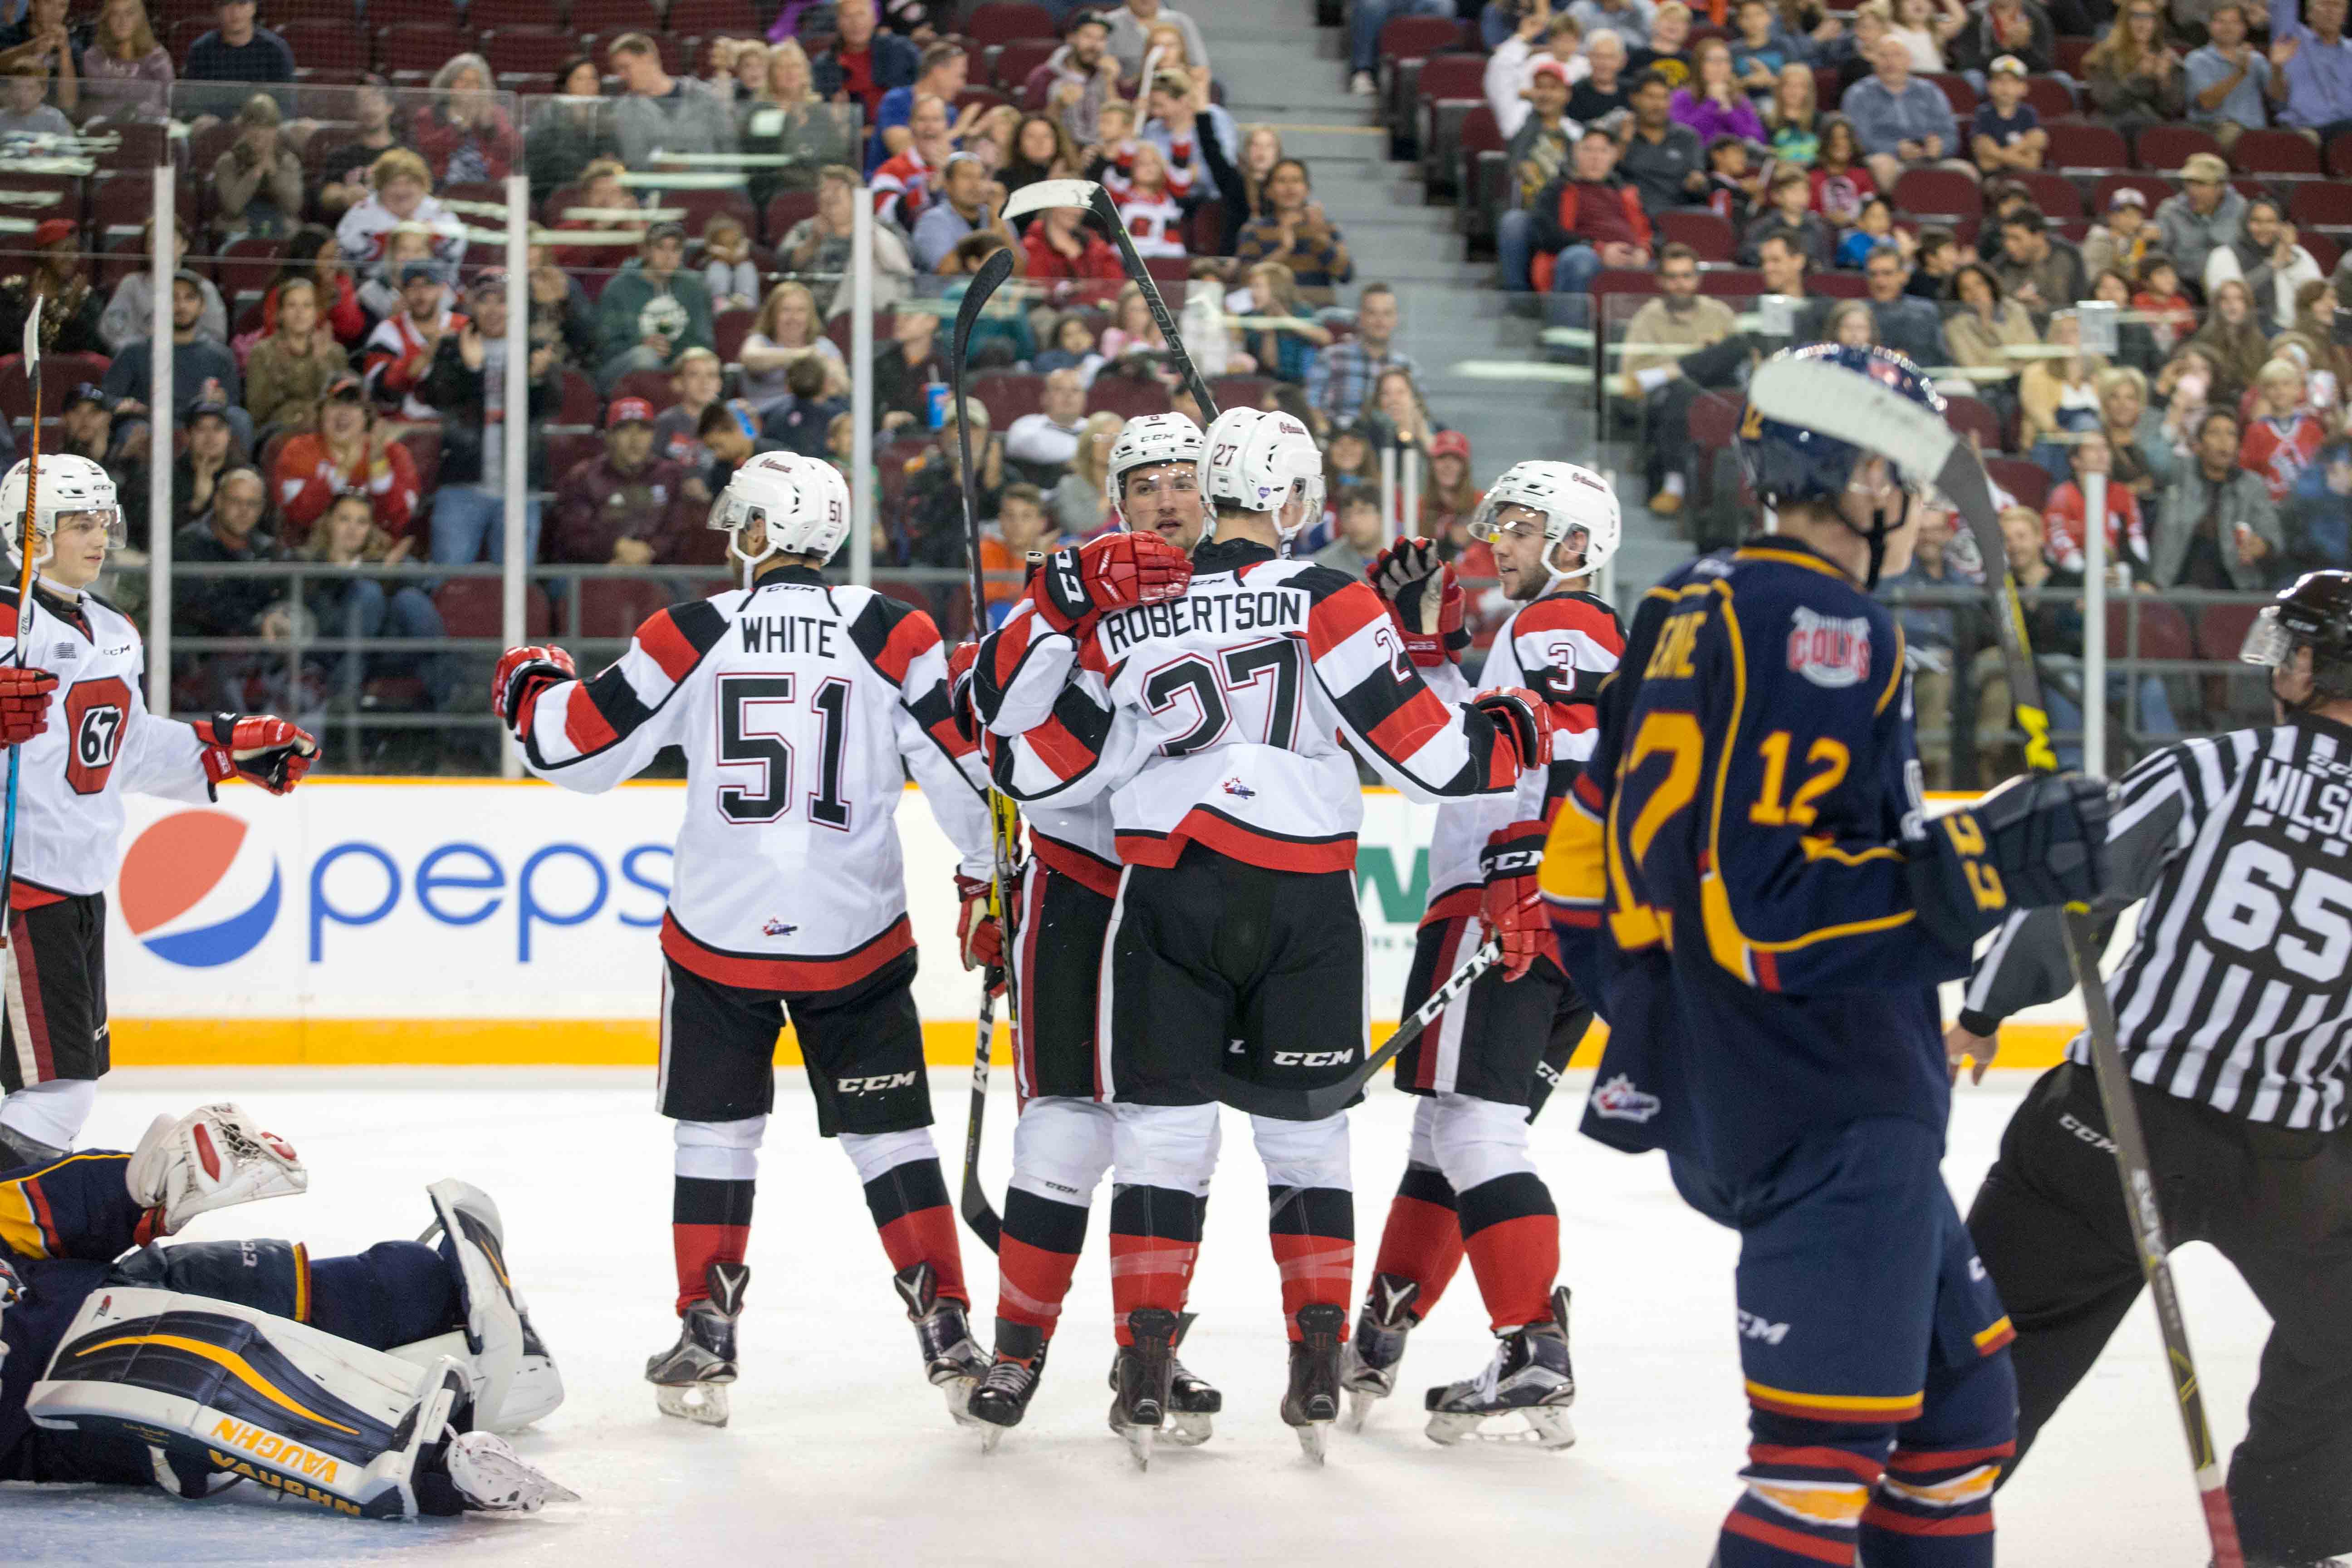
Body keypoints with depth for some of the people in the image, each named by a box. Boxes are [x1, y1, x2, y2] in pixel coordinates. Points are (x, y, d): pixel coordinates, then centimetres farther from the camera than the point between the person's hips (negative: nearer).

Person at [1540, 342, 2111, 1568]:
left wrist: (1648, 1021, 28)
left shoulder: (1696, 609, 13)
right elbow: (1764, 903, -24)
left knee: (1960, 1378, 18)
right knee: (1831, 1444, -12)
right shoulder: (1828, 632, -17)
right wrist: (1983, 862, -22)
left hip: (1716, 1086, 10)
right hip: (1829, 1120, -10)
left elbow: (1592, 850, 19)